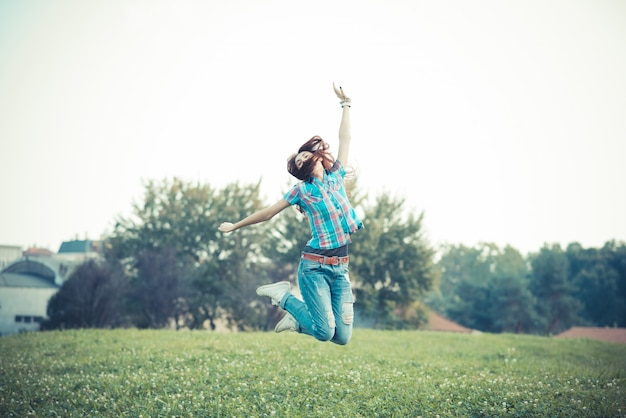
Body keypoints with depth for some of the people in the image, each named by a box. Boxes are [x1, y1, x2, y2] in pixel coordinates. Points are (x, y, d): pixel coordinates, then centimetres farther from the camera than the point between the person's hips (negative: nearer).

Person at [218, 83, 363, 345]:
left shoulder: (337, 177, 12)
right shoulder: (302, 190, 1)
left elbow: (345, 139, 18)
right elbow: (267, 213, 9)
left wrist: (345, 104, 22)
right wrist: (235, 226, 14)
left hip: (340, 268, 5)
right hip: (315, 266, -5)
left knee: (342, 336, -3)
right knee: (325, 332, -11)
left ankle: (298, 319, 21)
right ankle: (284, 296, 11)